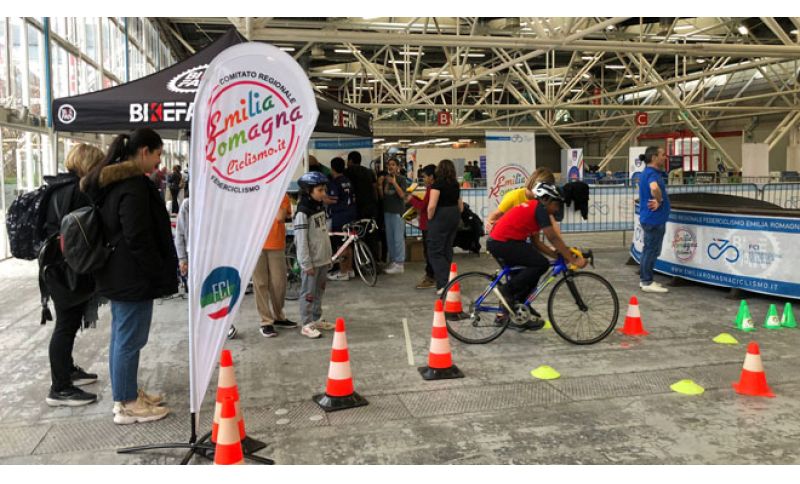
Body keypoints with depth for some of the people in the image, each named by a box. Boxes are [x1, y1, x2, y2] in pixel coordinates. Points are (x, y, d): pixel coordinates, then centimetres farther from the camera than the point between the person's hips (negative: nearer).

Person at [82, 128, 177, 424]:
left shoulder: (109, 182, 13)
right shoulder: (133, 185, -19)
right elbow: (138, 238, -23)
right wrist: (161, 274, -15)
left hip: (116, 274, 11)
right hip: (133, 276, -11)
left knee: (122, 336, 17)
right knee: (130, 339, -1)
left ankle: (127, 394, 29)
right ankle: (127, 405, 8)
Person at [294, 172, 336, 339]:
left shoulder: (320, 208, 10)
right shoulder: (303, 212, -15)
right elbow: (301, 240, -17)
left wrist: (329, 256, 17)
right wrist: (306, 264, -18)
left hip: (323, 259, 8)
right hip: (311, 261, -8)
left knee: (319, 291, 16)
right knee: (308, 293, 0)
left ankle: (316, 319, 27)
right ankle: (306, 325, 7)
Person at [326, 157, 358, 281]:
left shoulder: (334, 182, -12)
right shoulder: (348, 181, 11)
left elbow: (334, 200, -19)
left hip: (339, 215, -8)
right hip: (351, 214, 8)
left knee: (340, 244, -3)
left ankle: (343, 273, 1)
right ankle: (350, 270, 21)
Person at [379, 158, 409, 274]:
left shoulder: (401, 179, -3)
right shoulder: (385, 179, 13)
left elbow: (402, 194, -15)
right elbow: (382, 196, 8)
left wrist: (394, 183, -24)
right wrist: (380, 186, -8)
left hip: (398, 211, -6)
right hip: (387, 211, 6)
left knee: (398, 238, -7)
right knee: (389, 238, 10)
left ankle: (399, 264, -5)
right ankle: (392, 261, 19)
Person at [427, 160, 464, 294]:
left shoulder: (437, 184, -11)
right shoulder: (456, 185, 12)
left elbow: (432, 206, -19)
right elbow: (461, 206, 17)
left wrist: (429, 219, -5)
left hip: (440, 217, -8)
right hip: (454, 217, 8)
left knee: (435, 251, -5)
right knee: (447, 250, 15)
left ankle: (443, 284, -14)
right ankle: (449, 281, 20)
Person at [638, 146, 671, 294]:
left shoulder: (649, 172, 13)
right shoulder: (652, 173, -19)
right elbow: (655, 188, -41)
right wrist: (660, 201, -23)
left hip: (651, 218, 10)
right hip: (654, 219, -10)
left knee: (649, 250, 16)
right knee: (652, 250, -3)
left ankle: (644, 279, 24)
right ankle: (647, 282, 4)